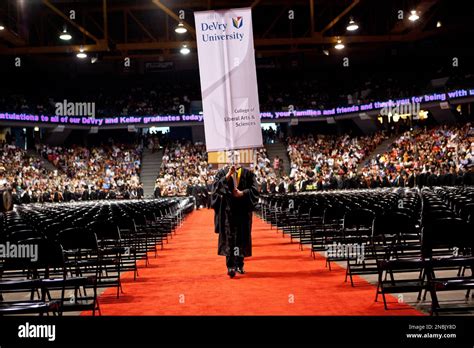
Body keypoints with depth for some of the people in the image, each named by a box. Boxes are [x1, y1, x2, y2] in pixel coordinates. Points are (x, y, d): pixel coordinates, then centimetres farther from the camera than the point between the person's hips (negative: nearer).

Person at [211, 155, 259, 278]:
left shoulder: (247, 173, 7)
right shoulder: (222, 173, 6)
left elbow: (254, 189, 0)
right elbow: (216, 186, -9)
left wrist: (242, 193, -15)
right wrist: (228, 175, -17)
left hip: (243, 210, 1)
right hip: (227, 210, -1)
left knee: (241, 237, 5)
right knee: (229, 237, -7)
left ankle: (239, 264, 16)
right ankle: (230, 266, -11)